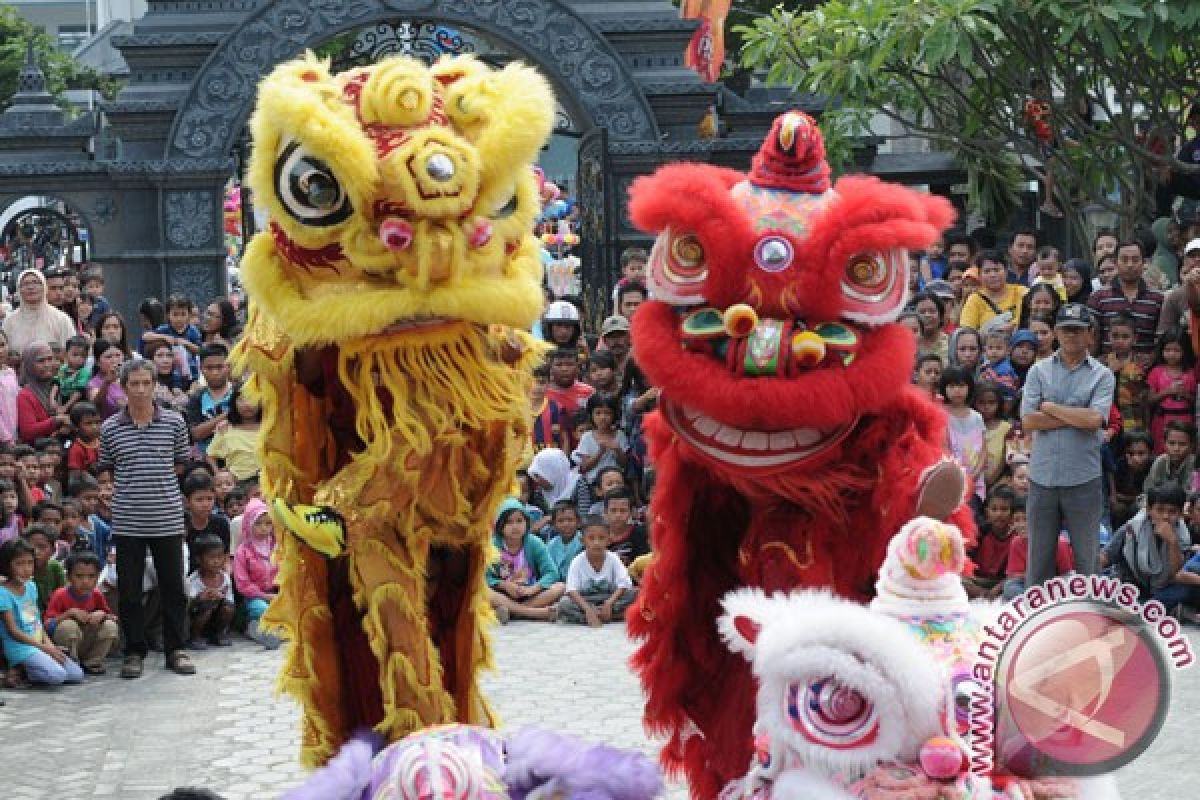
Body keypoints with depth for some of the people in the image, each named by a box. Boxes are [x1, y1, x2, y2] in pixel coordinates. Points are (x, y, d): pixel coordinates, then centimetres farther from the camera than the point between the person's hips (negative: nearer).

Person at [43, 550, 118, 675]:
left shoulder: (96, 596, -2)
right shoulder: (60, 596, -14)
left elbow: (114, 618, 3)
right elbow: (48, 624, -21)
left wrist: (103, 614, -19)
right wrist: (69, 613, -31)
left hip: (89, 645, 4)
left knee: (110, 626, -18)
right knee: (68, 625, -34)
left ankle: (91, 663, -2)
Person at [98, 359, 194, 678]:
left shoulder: (174, 423, 1)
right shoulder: (110, 428, 1)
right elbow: (105, 470, 10)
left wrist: (155, 483, 6)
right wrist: (129, 488, 0)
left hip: (168, 517, 0)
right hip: (127, 521, 0)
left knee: (174, 588, 6)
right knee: (129, 590, 5)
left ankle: (175, 649, 18)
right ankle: (134, 651, 17)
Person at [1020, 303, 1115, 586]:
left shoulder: (1102, 376, 3)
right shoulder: (1039, 371, 7)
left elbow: (1094, 419, -14)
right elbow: (1028, 421, -5)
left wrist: (1050, 407, -7)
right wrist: (1077, 417, -8)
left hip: (1084, 480, -1)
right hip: (1042, 477, 1)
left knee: (1085, 556, 6)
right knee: (1039, 555, 7)